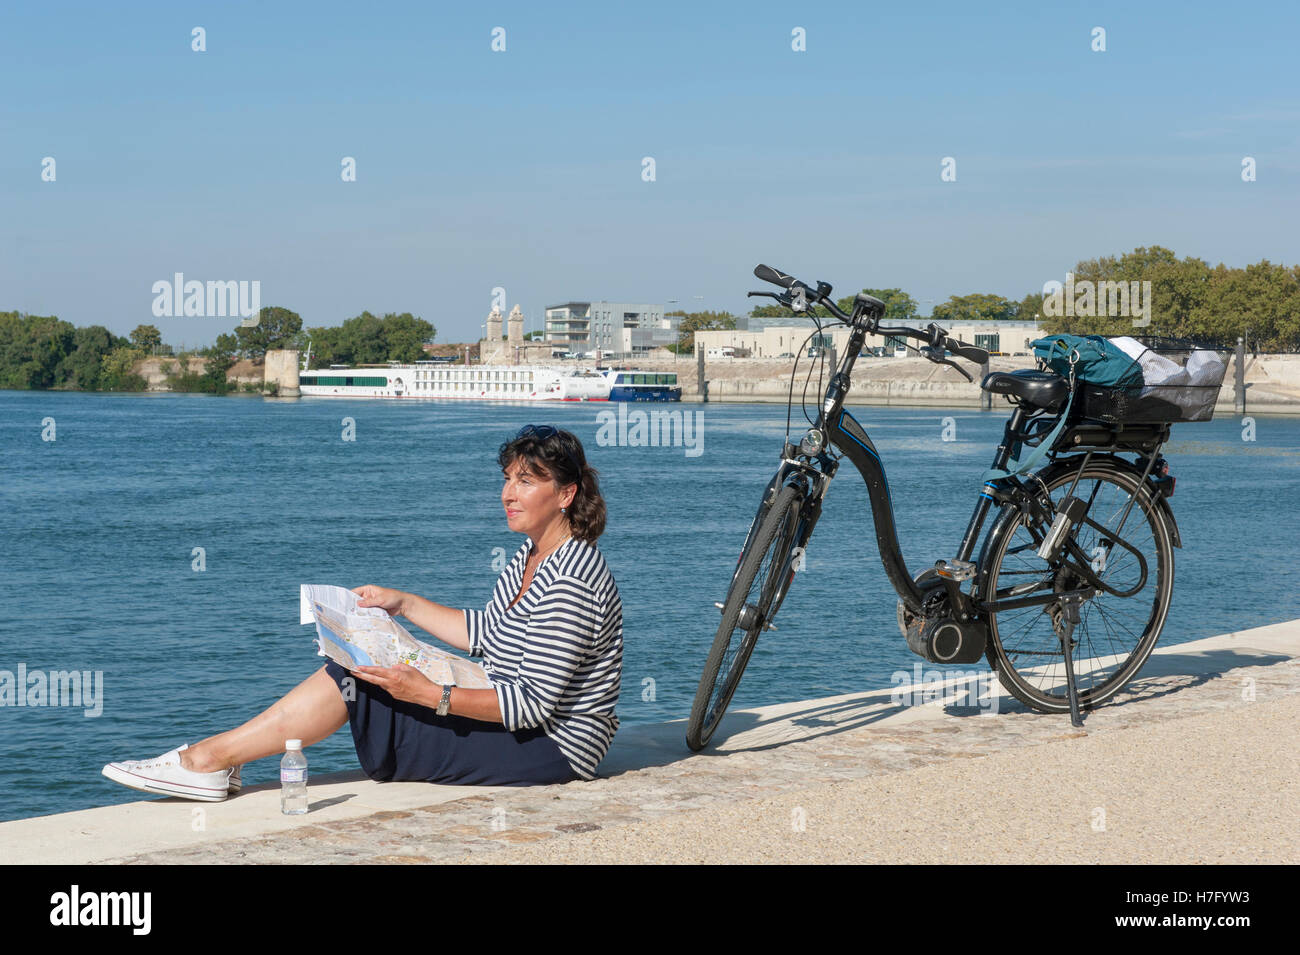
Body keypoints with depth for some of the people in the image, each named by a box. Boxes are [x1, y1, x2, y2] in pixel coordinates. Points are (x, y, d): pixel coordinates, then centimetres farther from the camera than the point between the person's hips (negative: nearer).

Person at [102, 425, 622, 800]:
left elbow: (535, 703, -26)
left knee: (359, 684, -12)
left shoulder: (570, 583, -23)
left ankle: (209, 758, -3)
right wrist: (404, 604, 16)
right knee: (358, 672, 3)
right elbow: (486, 632, 20)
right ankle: (212, 760, 3)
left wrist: (433, 695, -30)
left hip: (551, 747, -9)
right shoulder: (532, 553, 9)